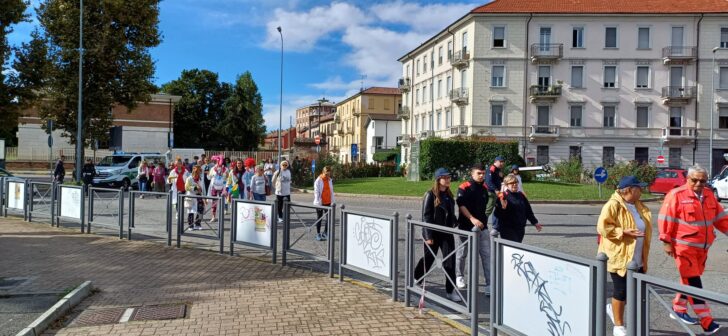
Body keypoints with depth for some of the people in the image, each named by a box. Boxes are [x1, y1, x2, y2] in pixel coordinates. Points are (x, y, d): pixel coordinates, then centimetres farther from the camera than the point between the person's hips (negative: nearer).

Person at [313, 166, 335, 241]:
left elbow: (331, 191, 12)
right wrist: (318, 203, -15)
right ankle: (318, 234, 14)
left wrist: (332, 202, 7)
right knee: (319, 218, 5)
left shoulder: (330, 180, 6)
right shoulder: (318, 181, -11)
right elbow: (316, 193, -12)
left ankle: (325, 233, 16)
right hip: (320, 203, -5)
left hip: (328, 202, 5)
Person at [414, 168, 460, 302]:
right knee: (428, 258, 11)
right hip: (433, 233, -5)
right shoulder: (430, 195, -11)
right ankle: (416, 279, 37)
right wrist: (428, 236, -16)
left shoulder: (449, 195, 8)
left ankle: (451, 290, 3)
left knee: (450, 261, -2)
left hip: (447, 233, 5)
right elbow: (426, 216, -13)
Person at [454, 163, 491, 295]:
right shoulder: (464, 187, -9)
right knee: (462, 253, 12)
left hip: (482, 226, 4)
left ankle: (490, 284, -3)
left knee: (487, 255, -4)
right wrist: (472, 219, -29)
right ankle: (459, 277, 34)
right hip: (466, 227, -4)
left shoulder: (484, 188, 10)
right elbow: (461, 206, -19)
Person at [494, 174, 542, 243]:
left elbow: (528, 211, 20)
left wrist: (535, 222, 20)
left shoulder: (521, 196, 12)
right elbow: (497, 214, -14)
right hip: (508, 229, -6)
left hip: (520, 229, 7)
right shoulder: (503, 196, -8)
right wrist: (503, 208, -33)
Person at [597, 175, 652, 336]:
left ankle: (613, 308, 35)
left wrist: (644, 258, 18)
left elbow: (644, 227, 20)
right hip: (619, 257, -8)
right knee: (621, 290, 0)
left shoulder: (638, 206, 11)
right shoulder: (613, 205, -15)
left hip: (637, 258, 8)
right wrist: (624, 232, -25)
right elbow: (602, 227, -21)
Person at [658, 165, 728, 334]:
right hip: (684, 247, -7)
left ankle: (678, 309, 32)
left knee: (690, 280, 17)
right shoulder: (676, 195, -14)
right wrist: (666, 241, -14)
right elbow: (665, 219, -14)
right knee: (694, 283, -5)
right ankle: (706, 321, -4)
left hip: (702, 248, 7)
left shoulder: (709, 195, 8)